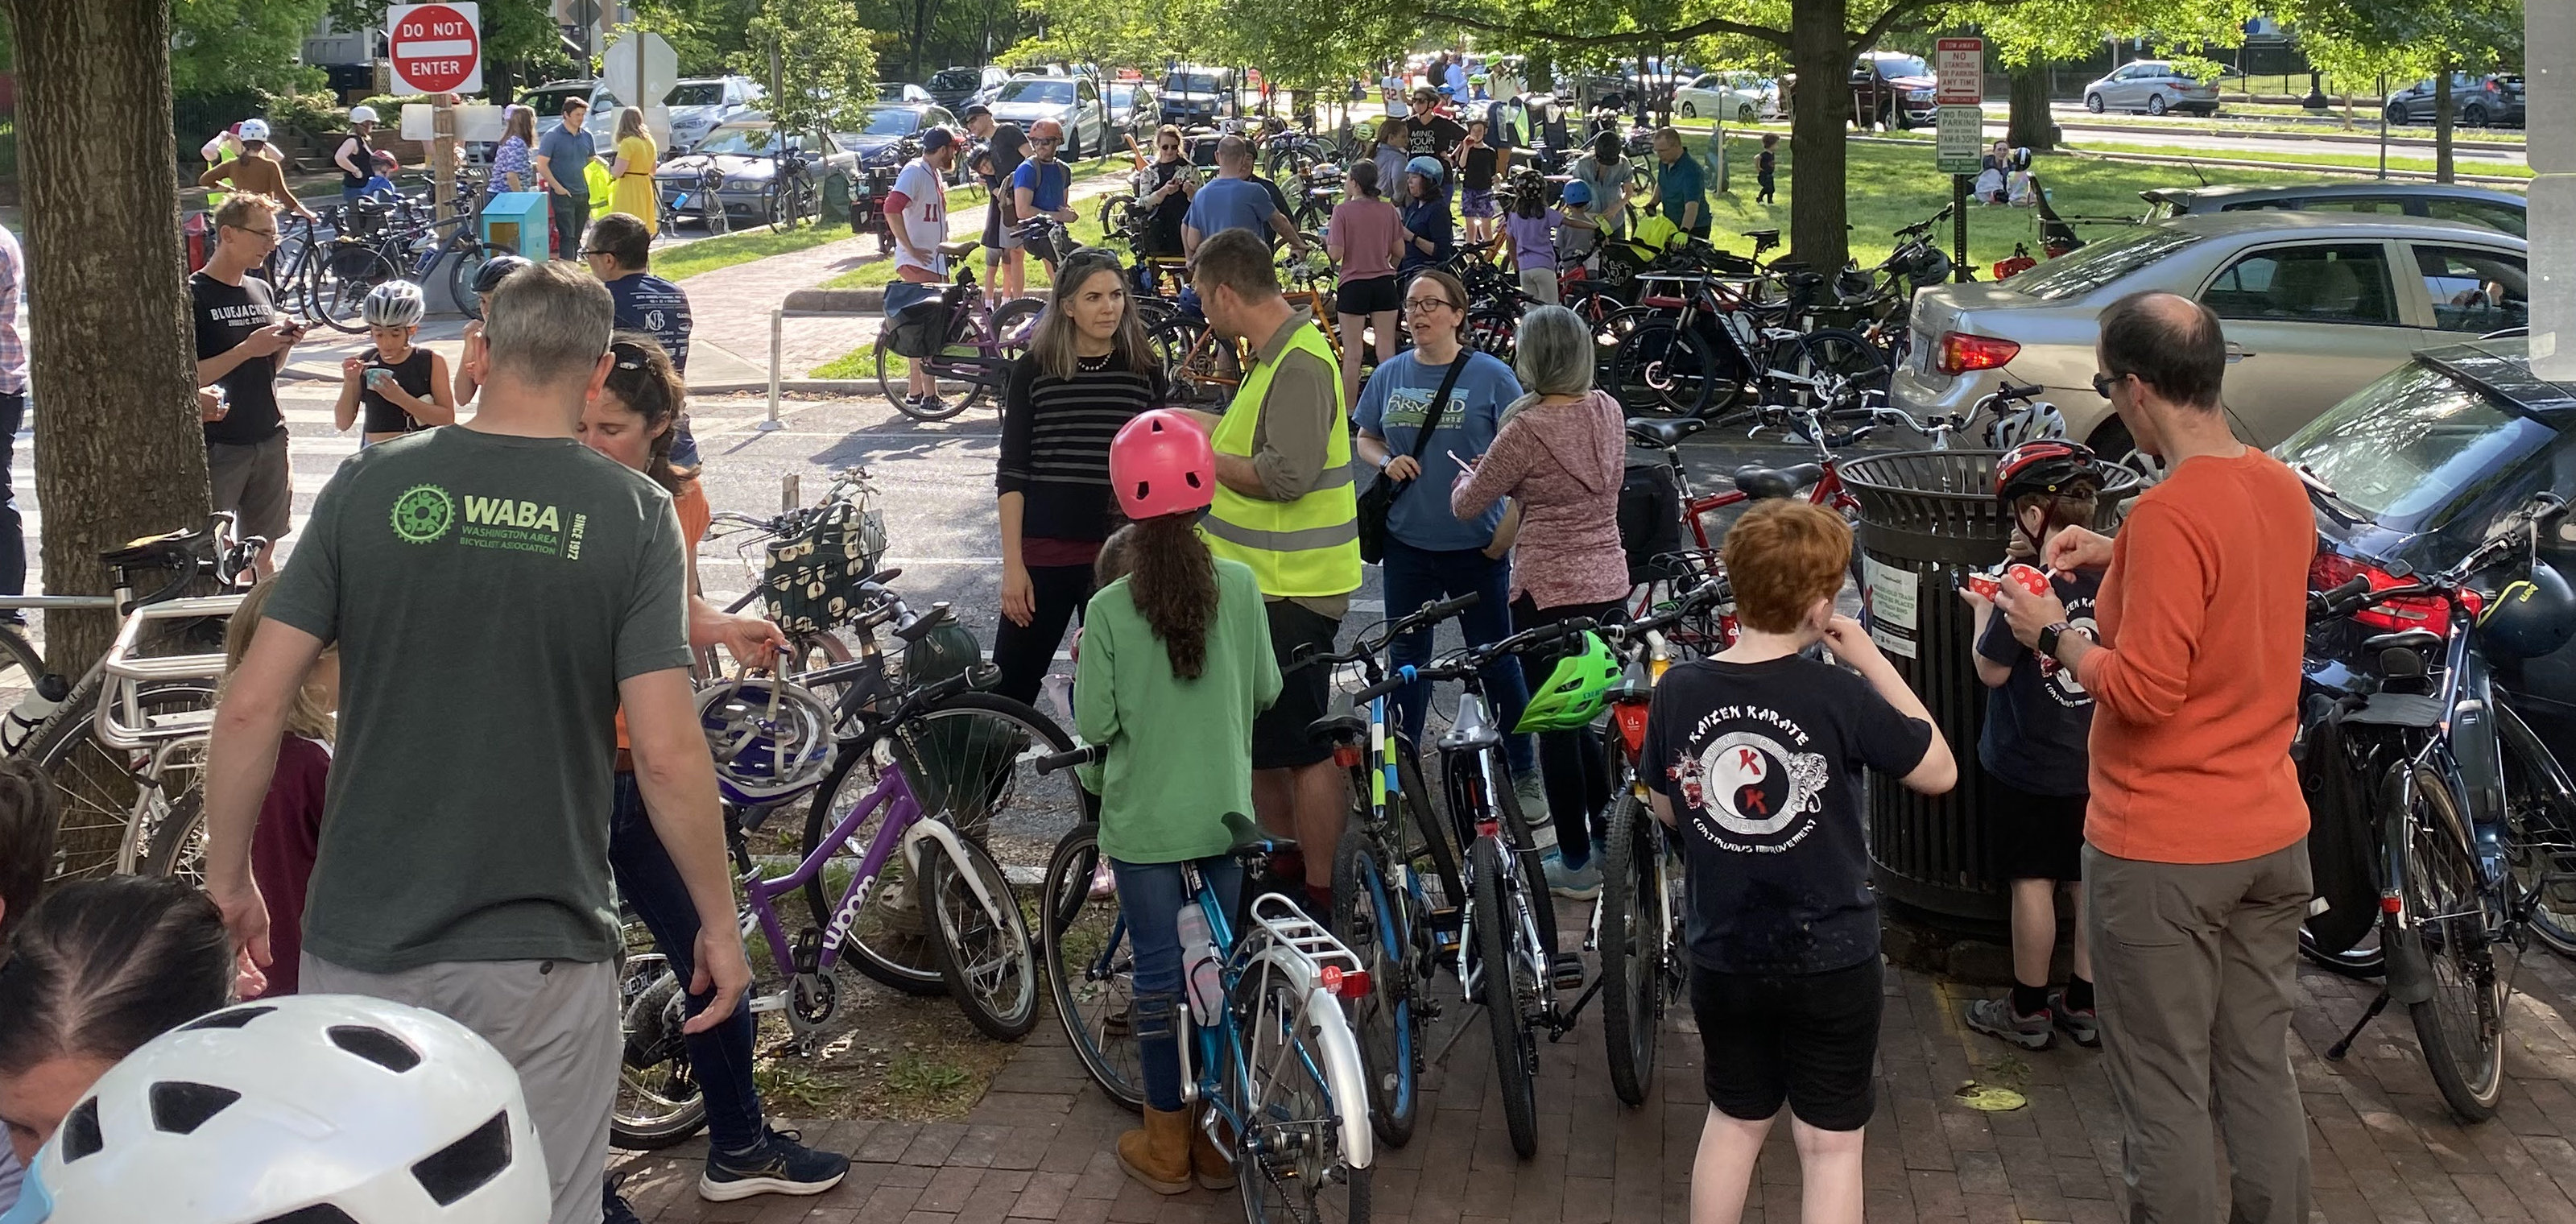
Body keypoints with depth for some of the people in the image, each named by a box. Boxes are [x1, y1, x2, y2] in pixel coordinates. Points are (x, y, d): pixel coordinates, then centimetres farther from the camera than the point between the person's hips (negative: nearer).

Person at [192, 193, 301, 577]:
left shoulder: (262, 291, 12)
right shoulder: (193, 295, -9)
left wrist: (285, 344, 0)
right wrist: (247, 349, -20)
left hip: (269, 440, 6)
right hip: (217, 446, -6)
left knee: (263, 552, 12)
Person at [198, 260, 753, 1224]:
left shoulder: (367, 487, -4)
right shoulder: (634, 514, -8)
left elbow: (251, 704, -6)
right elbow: (667, 753, -14)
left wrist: (228, 879, 7)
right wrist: (720, 923, -2)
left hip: (361, 941, 2)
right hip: (542, 954, -1)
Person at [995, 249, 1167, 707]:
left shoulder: (1146, 372, 3)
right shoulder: (1032, 372, 0)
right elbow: (1012, 475, 0)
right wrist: (1013, 564, -6)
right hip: (1045, 552, -1)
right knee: (1010, 686, 3)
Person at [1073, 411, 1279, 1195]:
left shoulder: (1109, 608, -14)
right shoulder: (1239, 586, -8)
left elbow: (1094, 725, -9)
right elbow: (1265, 691, 2)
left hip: (1143, 816, -2)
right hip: (1225, 810, 2)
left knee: (1158, 971, 8)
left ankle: (1168, 1142, 18)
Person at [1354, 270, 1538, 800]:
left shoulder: (1490, 375, -6)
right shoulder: (1389, 375, 6)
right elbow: (1365, 438, 16)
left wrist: (1507, 533, -20)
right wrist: (1386, 462, -6)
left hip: (1475, 544, -4)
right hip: (1407, 542, 4)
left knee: (1494, 658, 4)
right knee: (1407, 656, 13)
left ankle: (1523, 770, 17)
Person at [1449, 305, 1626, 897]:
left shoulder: (1526, 429, -18)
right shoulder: (1609, 411, 1)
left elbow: (1466, 505, -8)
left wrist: (1469, 475, 15)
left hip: (1549, 592, -7)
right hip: (1609, 582, 7)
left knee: (1556, 725, 6)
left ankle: (1576, 864, 14)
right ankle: (1609, 842, 28)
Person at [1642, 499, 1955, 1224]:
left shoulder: (1677, 692, -7)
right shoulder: (1838, 696, -18)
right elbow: (1940, 772, -5)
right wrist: (1871, 661, -5)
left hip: (1722, 956, 4)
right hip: (1830, 960, -4)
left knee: (1735, 1118, 22)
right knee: (1830, 1143, 8)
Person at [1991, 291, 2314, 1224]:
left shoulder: (2170, 511, -21)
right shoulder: (2285, 489, 4)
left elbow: (2144, 693, -23)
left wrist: (2054, 635, -8)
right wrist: (2120, 558, 17)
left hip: (2161, 850, -8)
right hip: (2273, 834, 8)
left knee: (2165, 1093, 3)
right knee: (2263, 1072, 15)